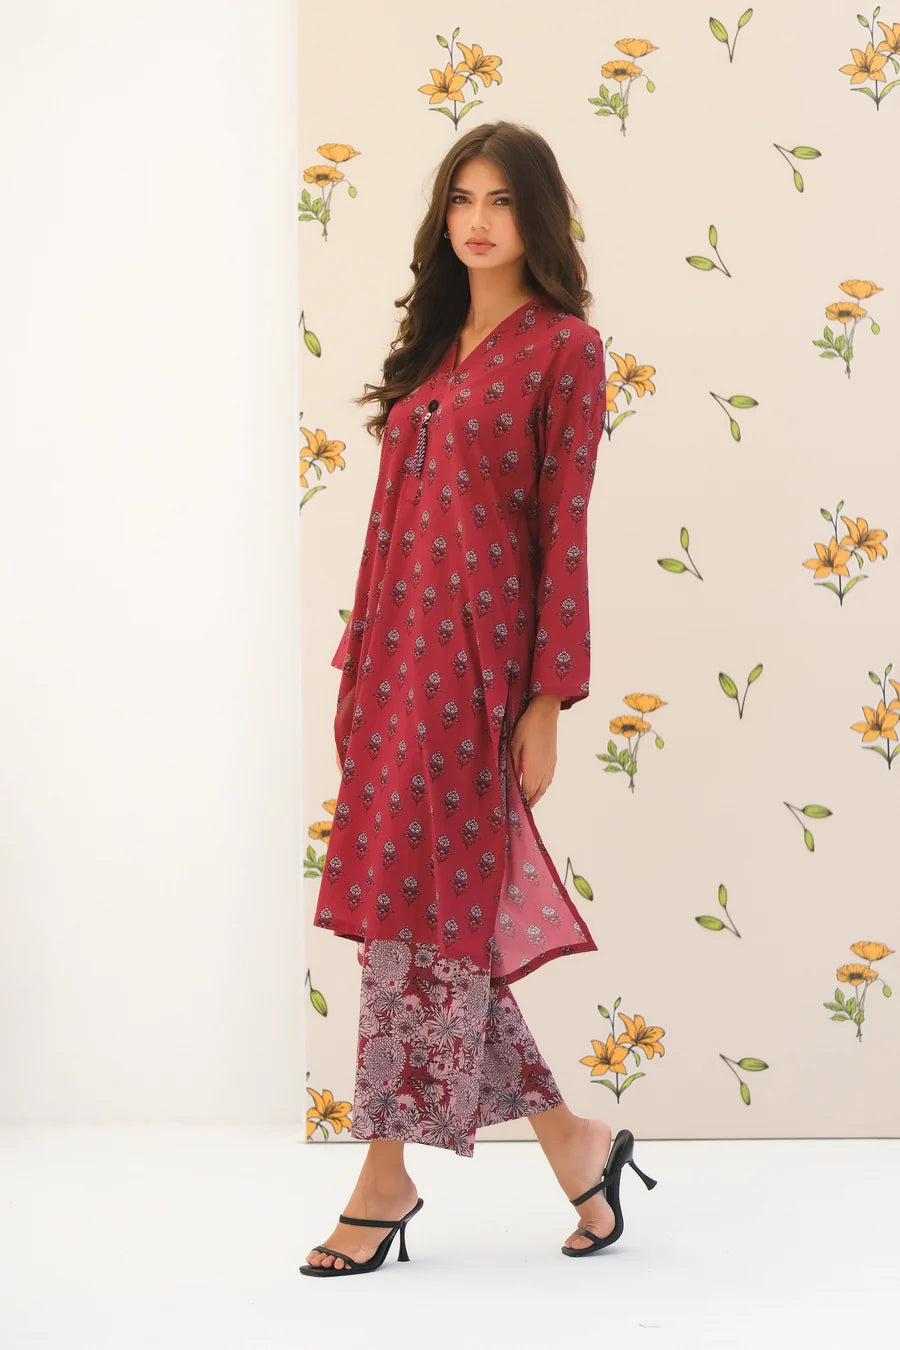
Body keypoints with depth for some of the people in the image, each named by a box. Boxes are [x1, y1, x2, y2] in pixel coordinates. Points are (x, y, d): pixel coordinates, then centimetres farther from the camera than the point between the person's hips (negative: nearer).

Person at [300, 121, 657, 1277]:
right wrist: (357, 661, 13)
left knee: (430, 913, -3)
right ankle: (573, 1145, 19)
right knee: (434, 915, 8)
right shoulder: (432, 345, 16)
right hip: (397, 649, 7)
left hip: (475, 655, -7)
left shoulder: (563, 348, -4)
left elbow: (563, 530, -8)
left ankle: (386, 1176, 8)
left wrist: (547, 701, -12)